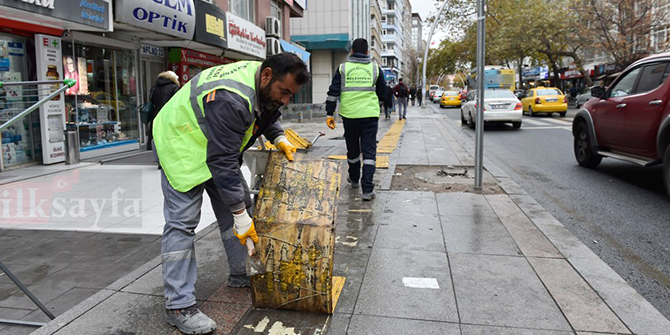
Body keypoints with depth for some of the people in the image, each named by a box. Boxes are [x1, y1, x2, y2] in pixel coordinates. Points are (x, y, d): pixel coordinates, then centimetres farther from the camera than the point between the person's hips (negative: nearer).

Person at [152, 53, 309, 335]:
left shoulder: (265, 86, -10)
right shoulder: (230, 99, -38)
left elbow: (267, 116, 13)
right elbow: (223, 161, -37)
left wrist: (279, 138, -8)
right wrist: (240, 215, -32)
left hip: (218, 145, 9)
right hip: (181, 144, -9)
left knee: (238, 208, 8)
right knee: (182, 221, -13)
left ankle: (241, 275, 22)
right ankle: (178, 306, -7)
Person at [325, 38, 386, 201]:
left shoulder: (343, 68, 5)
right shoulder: (375, 68, 6)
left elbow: (333, 92, 0)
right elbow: (383, 94, 12)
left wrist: (329, 114, 3)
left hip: (349, 114, 1)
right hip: (370, 114, -1)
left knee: (352, 149, 17)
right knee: (369, 151, 0)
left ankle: (354, 179, 37)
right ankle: (367, 189, -8)